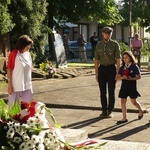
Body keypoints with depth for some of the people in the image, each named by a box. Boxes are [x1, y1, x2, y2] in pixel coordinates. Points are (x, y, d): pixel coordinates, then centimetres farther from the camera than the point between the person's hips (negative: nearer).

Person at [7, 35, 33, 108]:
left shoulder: (28, 54, 6)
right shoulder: (14, 54, -12)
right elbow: (9, 70, -11)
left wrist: (30, 83, 14)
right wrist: (9, 85, -13)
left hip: (27, 86, 6)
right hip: (16, 86, -6)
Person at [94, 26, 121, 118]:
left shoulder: (115, 44, -3)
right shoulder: (99, 45, 6)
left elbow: (118, 60, -6)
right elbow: (96, 60, 7)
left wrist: (118, 73, -12)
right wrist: (96, 73, 3)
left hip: (111, 68, -3)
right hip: (102, 68, 3)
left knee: (111, 91, 4)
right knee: (103, 91, 8)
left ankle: (110, 111, 17)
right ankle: (104, 111, 20)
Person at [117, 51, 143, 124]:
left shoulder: (134, 67, -6)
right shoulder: (122, 68, 6)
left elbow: (139, 76, -6)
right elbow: (118, 77, 6)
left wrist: (131, 78, -20)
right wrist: (122, 77, -16)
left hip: (132, 85, -4)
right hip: (124, 85, 4)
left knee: (133, 101, 4)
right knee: (123, 101, 2)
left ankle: (140, 111, 34)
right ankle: (124, 118, 9)